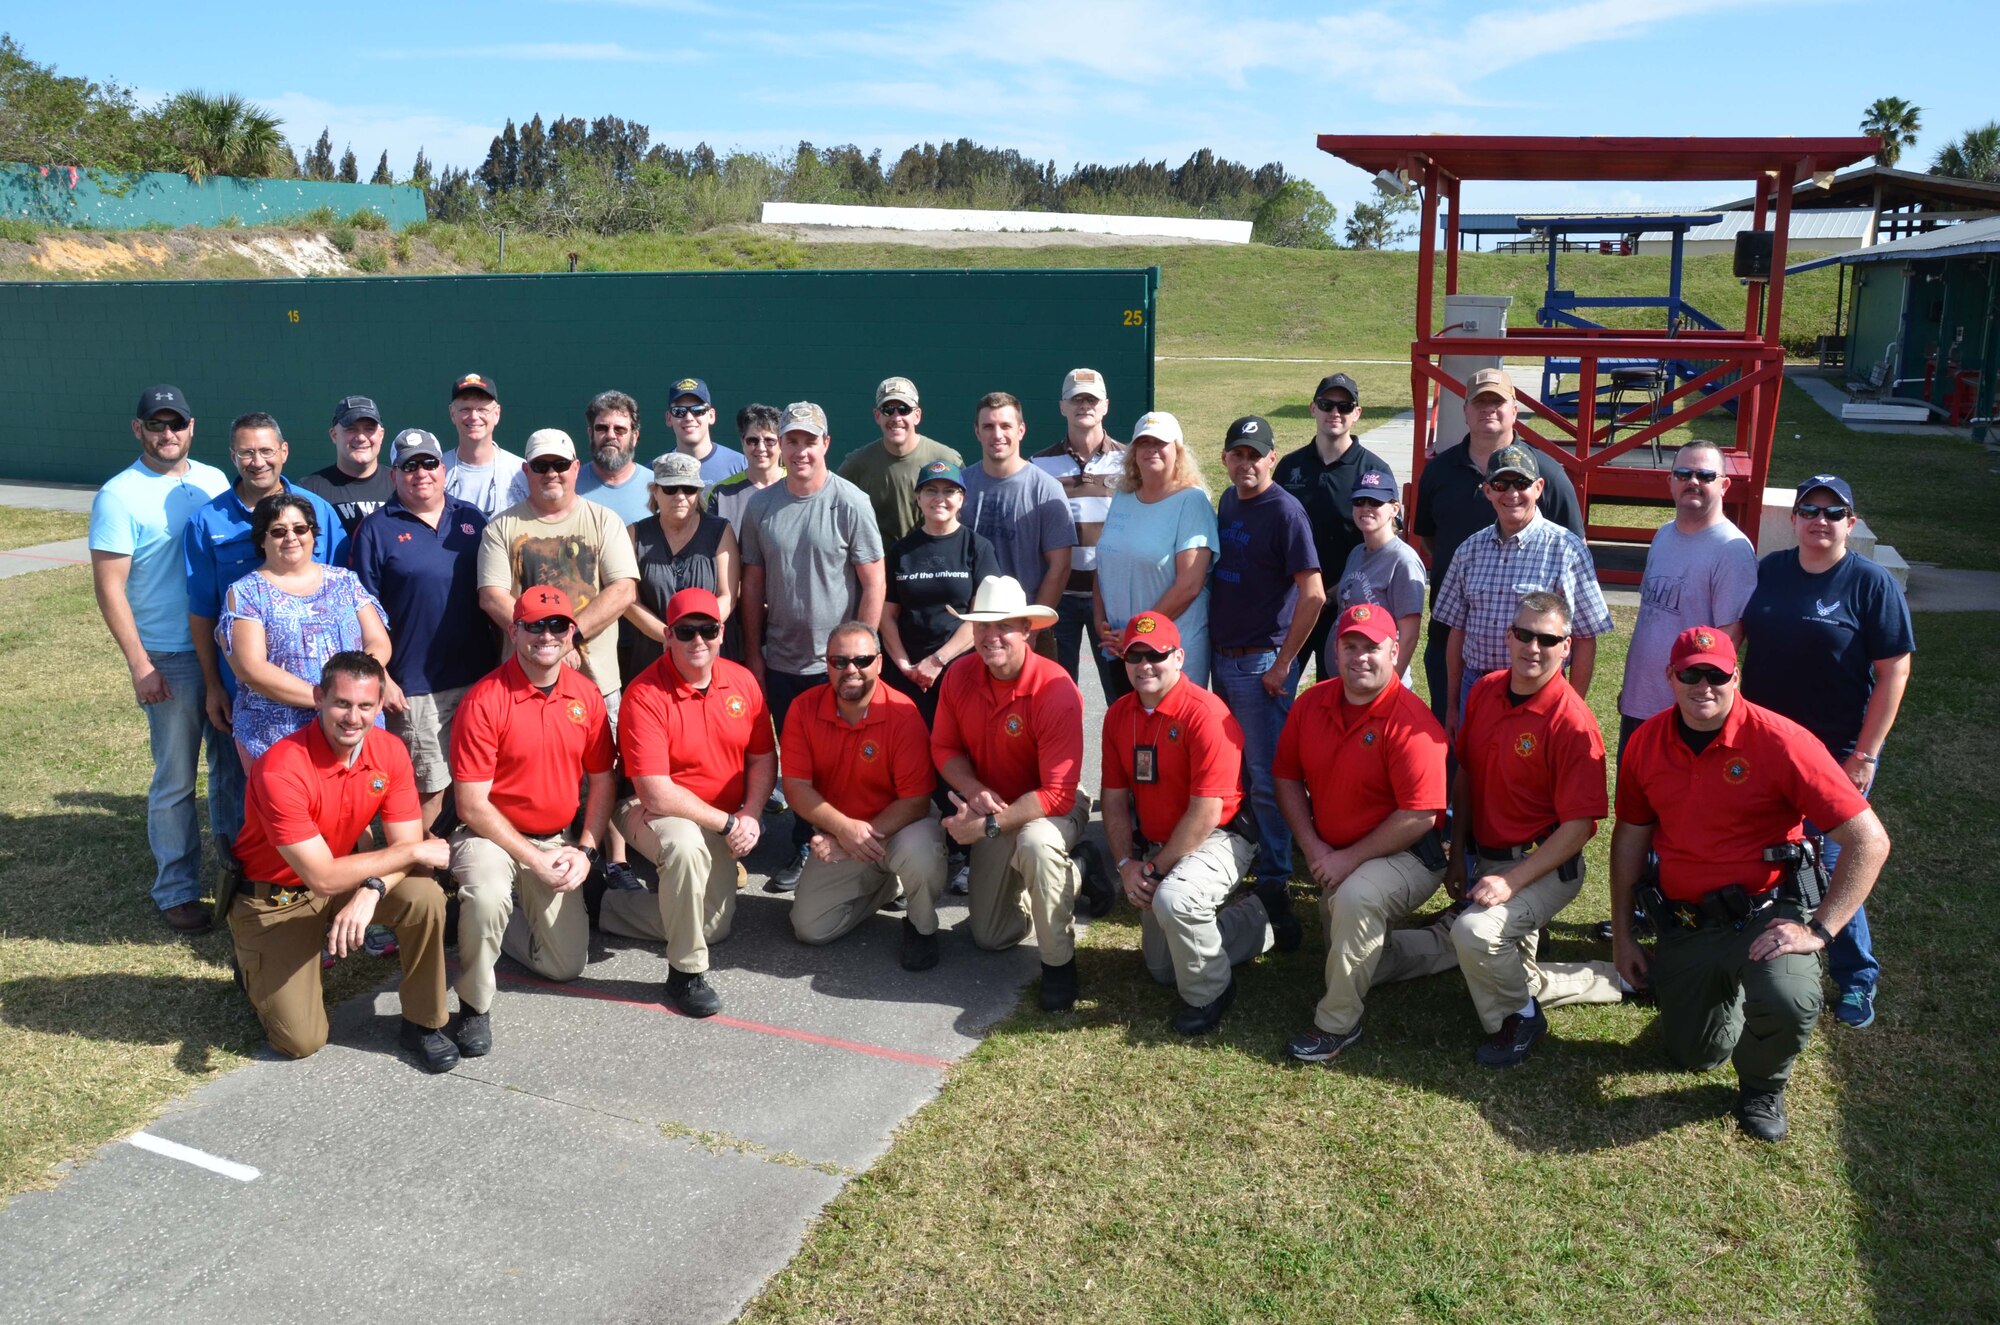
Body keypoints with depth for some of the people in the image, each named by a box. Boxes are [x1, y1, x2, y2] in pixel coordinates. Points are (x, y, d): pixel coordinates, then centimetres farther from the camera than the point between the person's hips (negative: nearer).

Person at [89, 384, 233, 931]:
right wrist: (140, 664, -14)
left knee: (233, 762, 16)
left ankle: (235, 857, 33)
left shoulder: (215, 481, 6)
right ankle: (176, 891, 16)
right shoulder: (119, 496, -8)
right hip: (171, 659, -5)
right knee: (175, 780, 3)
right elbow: (109, 586, -10)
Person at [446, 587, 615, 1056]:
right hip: (492, 834, -5)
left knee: (567, 965, 3)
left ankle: (495, 924, 33)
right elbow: (472, 805, -17)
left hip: (558, 839, 5)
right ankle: (475, 1006, -12)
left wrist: (585, 850, -7)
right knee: (487, 896, -38)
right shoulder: (484, 700, -17)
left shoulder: (586, 694, -2)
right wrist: (535, 859, -18)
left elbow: (602, 781, 5)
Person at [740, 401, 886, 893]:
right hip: (780, 664, 4)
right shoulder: (760, 506, 3)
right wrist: (754, 655, 6)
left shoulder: (850, 503, -9)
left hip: (836, 664, -4)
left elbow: (874, 583, -7)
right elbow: (753, 585, 8)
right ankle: (804, 850, 25)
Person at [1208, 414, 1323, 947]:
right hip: (1223, 656, 8)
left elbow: (1313, 594, -17)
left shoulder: (1285, 511, -13)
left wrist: (1283, 663, -16)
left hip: (1263, 661, -8)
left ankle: (1274, 885, 1)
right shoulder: (1228, 502, 11)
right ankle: (1244, 857, 32)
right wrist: (1212, 645, 15)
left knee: (1266, 776, -5)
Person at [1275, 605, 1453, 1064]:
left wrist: (1349, 859, -24)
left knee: (1356, 897, -39)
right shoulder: (1312, 704, -5)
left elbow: (1419, 817, -27)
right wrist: (1312, 846, -10)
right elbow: (1288, 777, 2)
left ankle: (1337, 1024, -22)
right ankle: (1447, 945, 40)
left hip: (1406, 856, -8)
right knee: (1351, 961, 19)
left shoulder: (1411, 724, -24)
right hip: (1336, 861, 8)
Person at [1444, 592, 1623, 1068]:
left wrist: (1512, 882, -26)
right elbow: (1464, 775, 9)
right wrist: (1459, 854, 5)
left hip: (1545, 867, -8)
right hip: (1487, 858, 8)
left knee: (1476, 932, -32)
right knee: (1512, 975, 17)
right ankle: (1611, 978, 38)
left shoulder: (1572, 722, -22)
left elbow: (1579, 825, -22)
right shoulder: (1485, 691, -2)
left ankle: (1516, 1019, -5)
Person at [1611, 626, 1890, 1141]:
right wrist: (1622, 935, 8)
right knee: (1695, 1055, 10)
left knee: (1789, 1004, -34)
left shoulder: (1779, 741, -17)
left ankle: (1763, 1086, 2)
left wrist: (1819, 930, -21)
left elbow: (1869, 841, -17)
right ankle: (1727, 985, 44)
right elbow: (1630, 836, 8)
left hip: (1765, 914, -4)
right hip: (1683, 925, 4)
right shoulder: (1646, 743, -3)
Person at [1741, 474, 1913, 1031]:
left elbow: (1893, 673, -10)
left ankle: (1857, 979, 17)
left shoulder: (1873, 584, -9)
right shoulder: (1768, 571, 3)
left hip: (1836, 754, -4)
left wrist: (1864, 756, -13)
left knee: (1831, 865, -1)